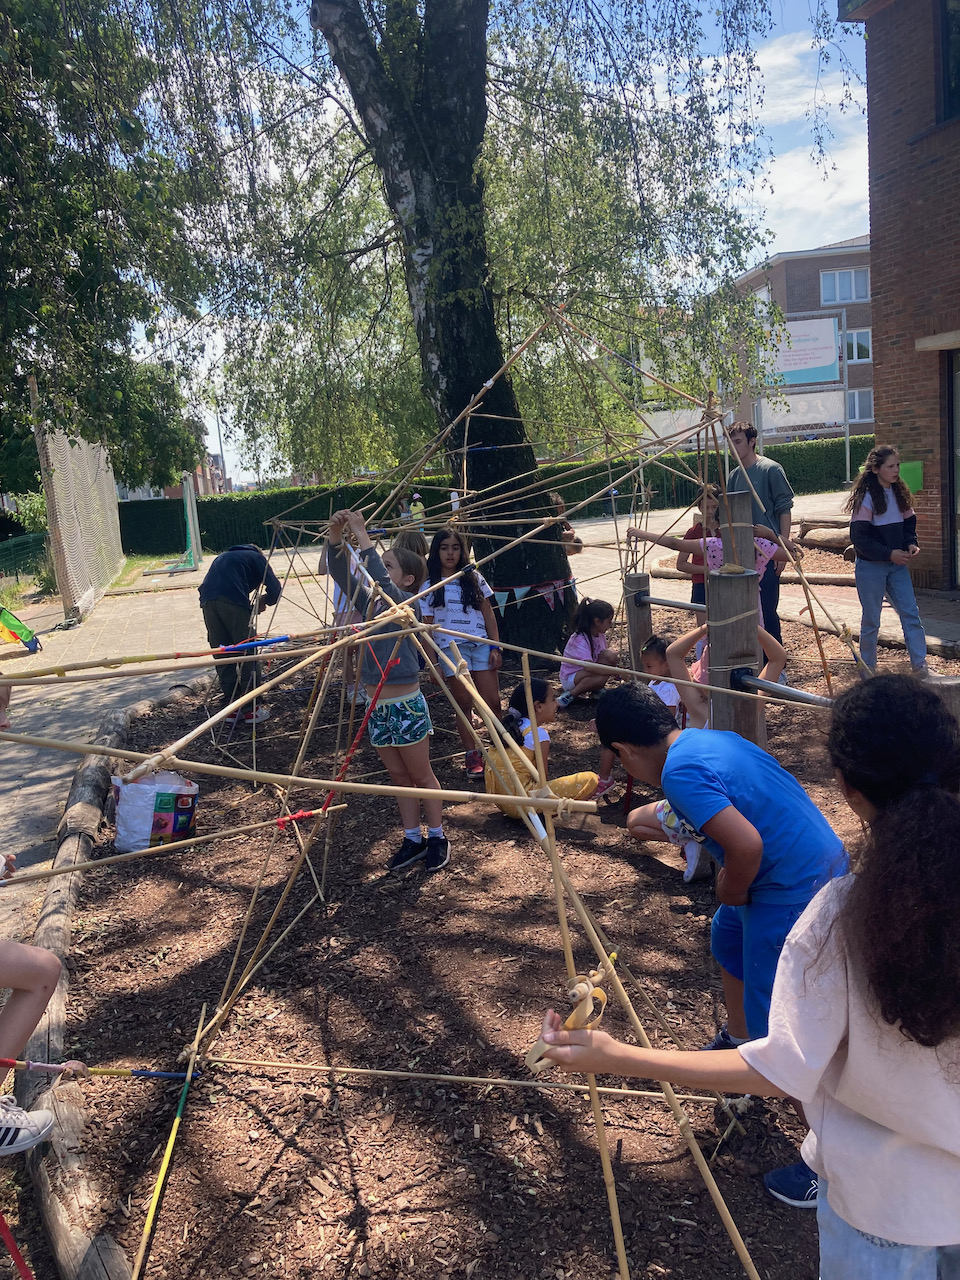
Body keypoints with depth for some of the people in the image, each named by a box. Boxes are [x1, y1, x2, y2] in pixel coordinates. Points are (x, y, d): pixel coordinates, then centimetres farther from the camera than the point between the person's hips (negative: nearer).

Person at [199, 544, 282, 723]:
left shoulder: (223, 557, 36)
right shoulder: (257, 557, 21)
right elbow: (275, 589, 8)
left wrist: (251, 607, 24)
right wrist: (263, 602, 29)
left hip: (207, 601, 5)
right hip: (233, 602, -5)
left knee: (221, 655, 12)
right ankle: (251, 709, 5)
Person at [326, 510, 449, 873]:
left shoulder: (408, 603, -12)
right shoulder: (370, 602, 7)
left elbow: (381, 581, -30)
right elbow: (341, 574, -2)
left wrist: (363, 536, -29)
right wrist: (335, 538, -16)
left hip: (406, 705, -6)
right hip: (377, 706, 7)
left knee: (421, 776, 7)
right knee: (398, 777, 15)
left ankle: (436, 837, 21)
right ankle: (413, 839, 25)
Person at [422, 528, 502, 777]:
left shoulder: (474, 578, 8)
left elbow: (488, 614, 9)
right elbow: (428, 626, 3)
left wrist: (495, 646, 0)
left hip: (481, 644, 2)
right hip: (451, 648, -1)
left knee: (492, 702, -3)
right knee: (464, 705, 0)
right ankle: (471, 756, 11)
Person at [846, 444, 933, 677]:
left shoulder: (900, 494, 7)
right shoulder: (866, 498, -12)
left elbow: (908, 524, 15)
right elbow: (859, 538, -15)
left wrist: (911, 544, -6)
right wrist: (889, 553, -20)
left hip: (897, 565, 6)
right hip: (870, 567, -5)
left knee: (911, 614, 0)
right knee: (871, 620, 4)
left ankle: (921, 666, 6)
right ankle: (868, 669, 18)